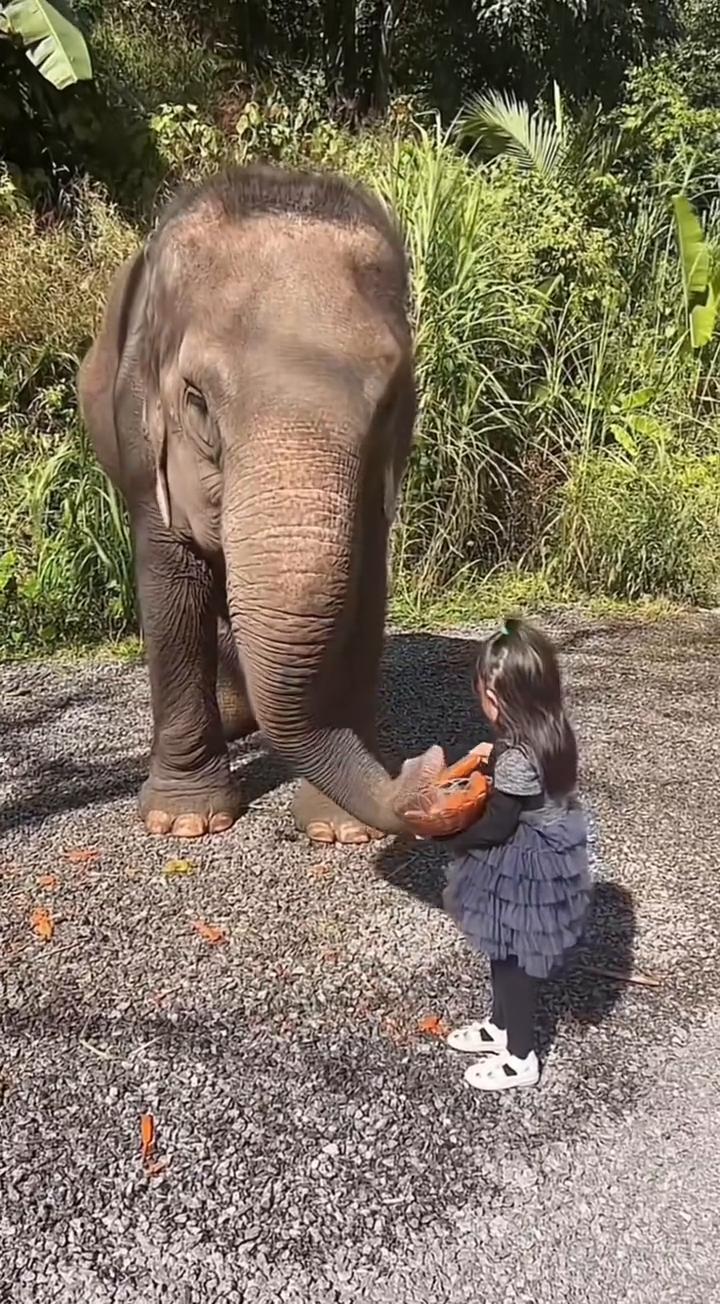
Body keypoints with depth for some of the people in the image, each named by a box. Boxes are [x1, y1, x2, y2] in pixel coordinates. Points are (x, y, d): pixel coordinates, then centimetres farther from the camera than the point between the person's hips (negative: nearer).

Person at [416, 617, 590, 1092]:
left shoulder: (517, 758, -31)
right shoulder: (552, 731, -5)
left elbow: (497, 826, -23)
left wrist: (443, 831, -11)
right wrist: (496, 758, 9)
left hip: (524, 868, -9)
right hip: (548, 854, 9)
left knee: (512, 957, 10)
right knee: (507, 952, 25)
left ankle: (520, 1057, 28)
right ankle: (503, 1025, 45)